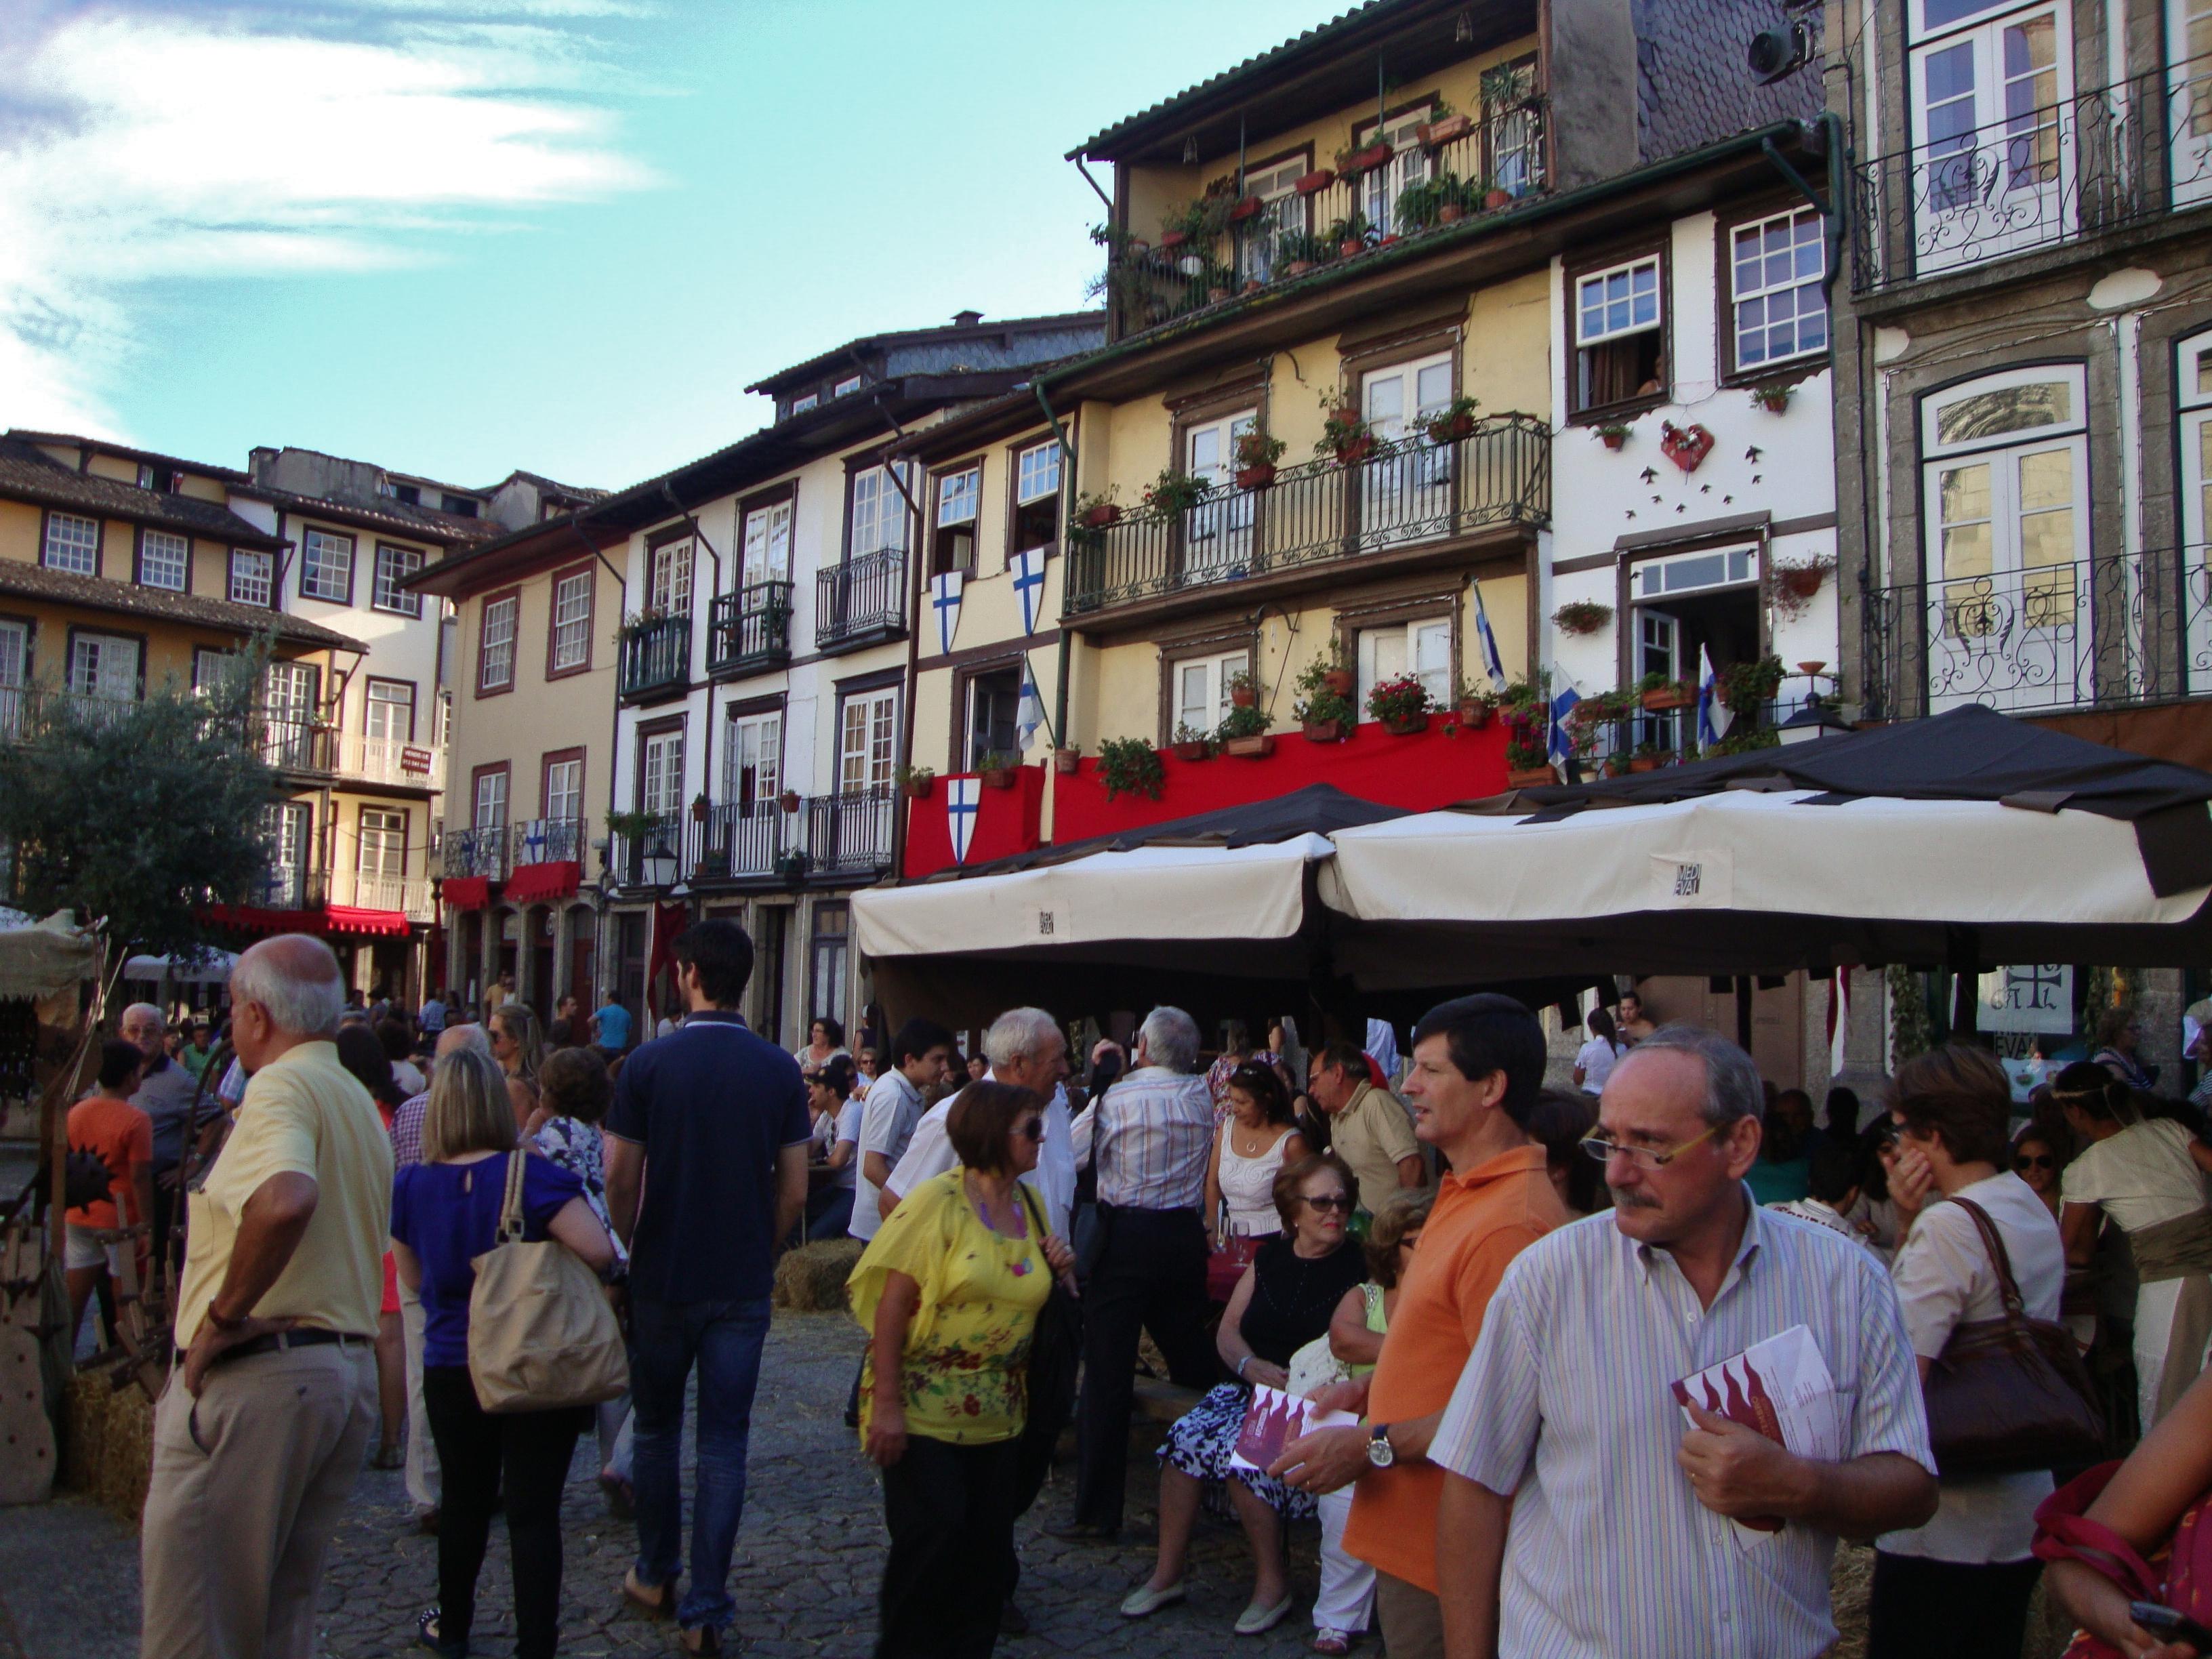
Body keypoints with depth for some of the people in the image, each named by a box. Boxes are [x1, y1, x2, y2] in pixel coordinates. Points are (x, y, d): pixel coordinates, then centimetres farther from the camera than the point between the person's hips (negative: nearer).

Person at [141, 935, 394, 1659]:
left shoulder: (281, 1086, -13)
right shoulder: (360, 1100, 16)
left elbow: (285, 1200, -34)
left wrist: (223, 1316, -22)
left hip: (257, 1374, -9)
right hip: (352, 1367, 9)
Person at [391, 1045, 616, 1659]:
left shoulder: (409, 1186, -5)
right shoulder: (530, 1175, -19)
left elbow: (414, 1279, 8)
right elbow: (600, 1252, -26)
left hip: (450, 1370, 4)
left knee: (464, 1501, 21)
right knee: (534, 1511, 3)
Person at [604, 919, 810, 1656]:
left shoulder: (649, 1063, -10)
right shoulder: (780, 1070, -5)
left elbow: (620, 1179, -8)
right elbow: (794, 1189, -3)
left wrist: (635, 1248, 11)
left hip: (663, 1281, -1)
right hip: (744, 1288, 1)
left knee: (655, 1429, 18)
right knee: (725, 1442, 7)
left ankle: (655, 1576, 31)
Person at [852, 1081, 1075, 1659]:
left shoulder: (1030, 1204, 8)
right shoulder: (938, 1201, -11)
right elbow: (892, 1305, -15)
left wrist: (1061, 1271, -1)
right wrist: (885, 1405, -18)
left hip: (999, 1413, 6)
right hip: (927, 1411, -6)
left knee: (988, 1545, 6)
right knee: (933, 1532, -7)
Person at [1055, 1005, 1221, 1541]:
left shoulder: (1116, 1098, -9)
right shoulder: (1203, 1097, 3)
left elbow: (1070, 1155, -1)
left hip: (1127, 1236, -4)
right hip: (1187, 1235, 5)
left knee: (1107, 1374, 0)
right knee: (1192, 1362, 17)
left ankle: (1098, 1511, 4)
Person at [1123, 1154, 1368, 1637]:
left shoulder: (1356, 1266, -4)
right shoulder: (1271, 1255, 12)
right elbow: (1228, 1330, 11)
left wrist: (1289, 1381, -23)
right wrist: (1251, 1366, -9)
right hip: (1249, 1387, 5)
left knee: (1240, 1448, -28)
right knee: (1185, 1435, -18)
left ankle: (1272, 1583, -9)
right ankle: (1166, 1574, -4)